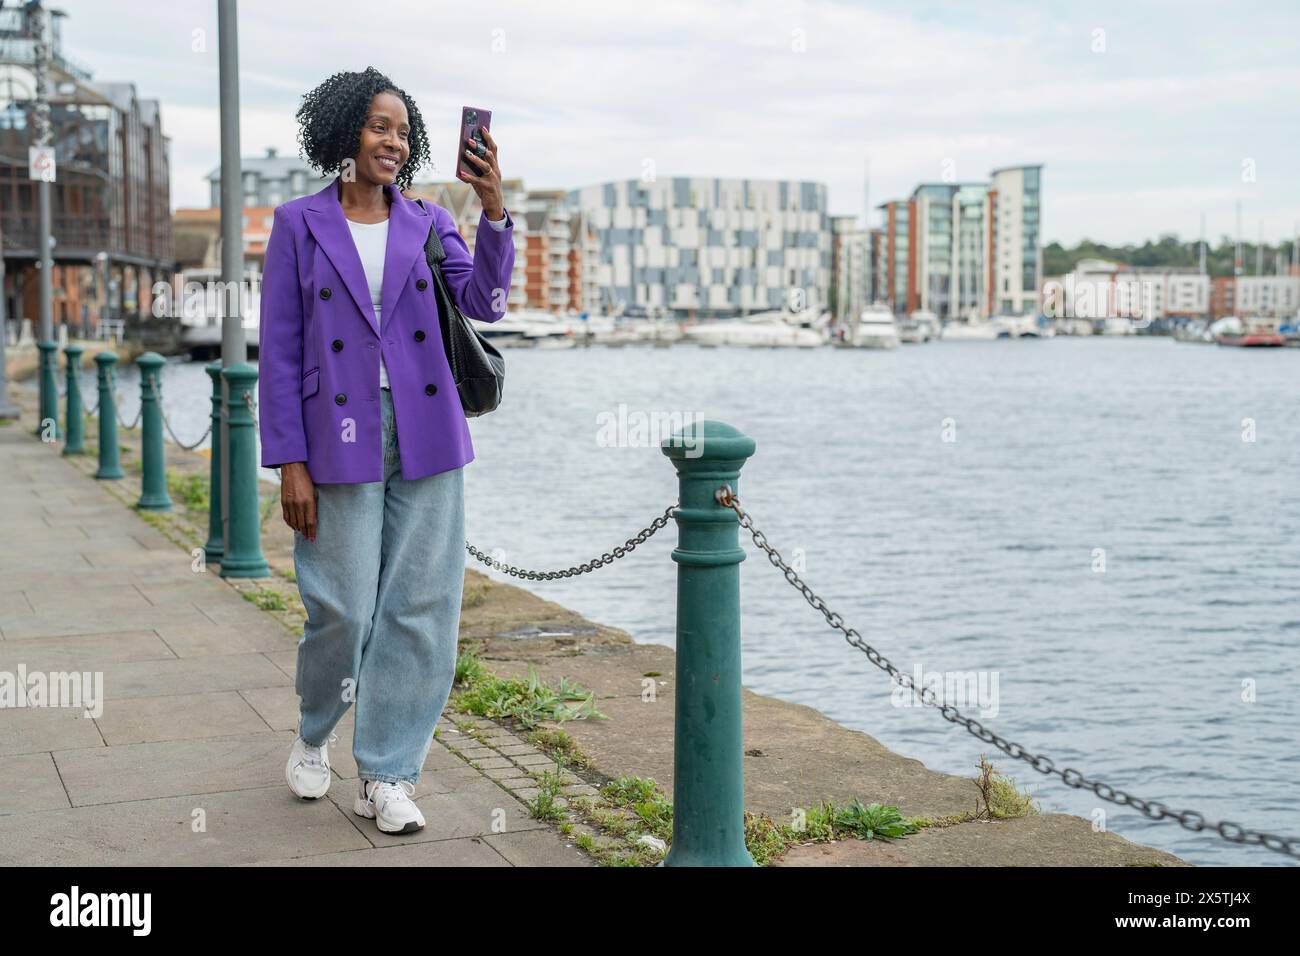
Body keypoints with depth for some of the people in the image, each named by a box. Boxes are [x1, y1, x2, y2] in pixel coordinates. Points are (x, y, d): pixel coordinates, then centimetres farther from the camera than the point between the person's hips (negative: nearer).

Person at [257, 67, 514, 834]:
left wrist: (495, 212, -19)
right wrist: (289, 462, -6)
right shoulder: (300, 224, 3)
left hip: (426, 436, 3)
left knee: (421, 607, 2)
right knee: (344, 609, -1)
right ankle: (315, 735, 31)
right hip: (341, 439, -2)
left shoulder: (428, 223, 10)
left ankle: (385, 776, 15)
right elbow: (279, 351, 0)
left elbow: (484, 301, -5)